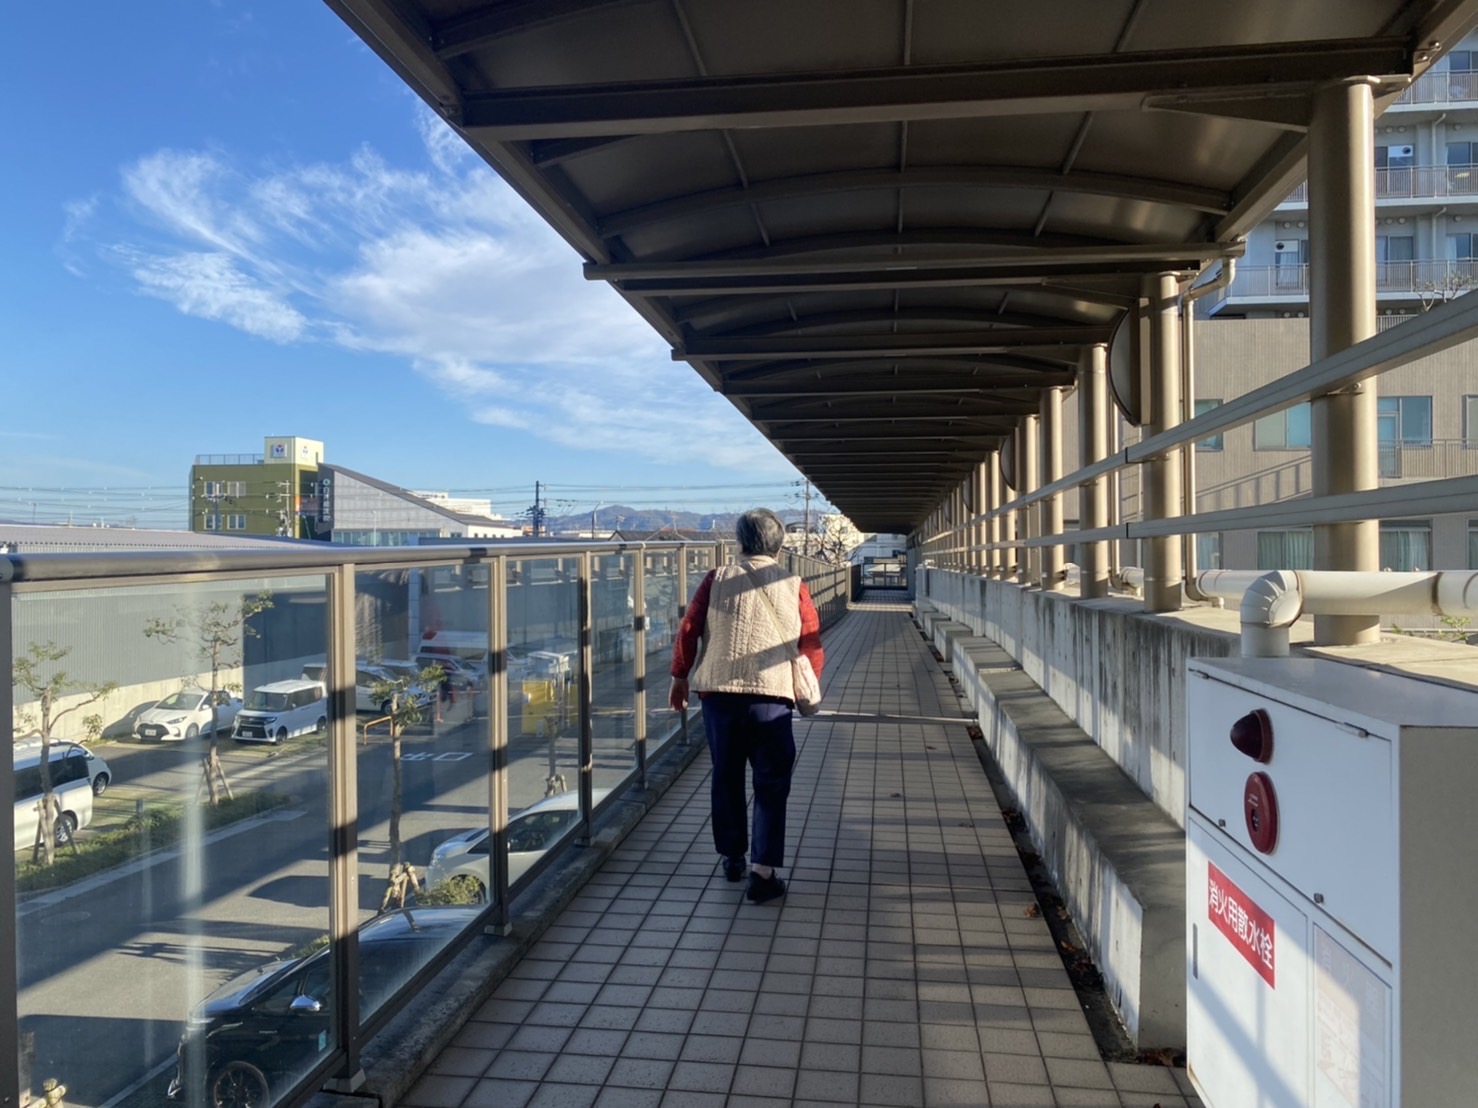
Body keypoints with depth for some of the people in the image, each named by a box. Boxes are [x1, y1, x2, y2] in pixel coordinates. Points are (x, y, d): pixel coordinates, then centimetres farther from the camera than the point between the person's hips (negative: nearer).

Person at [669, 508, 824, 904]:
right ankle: (763, 872, -1)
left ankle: (732, 858, 28)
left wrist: (679, 676, 13)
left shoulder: (718, 580, 3)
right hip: (771, 696, -1)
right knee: (771, 787, 5)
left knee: (727, 779, 17)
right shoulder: (793, 586, 2)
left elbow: (687, 630, 1)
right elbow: (812, 645, 3)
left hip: (718, 693, 2)